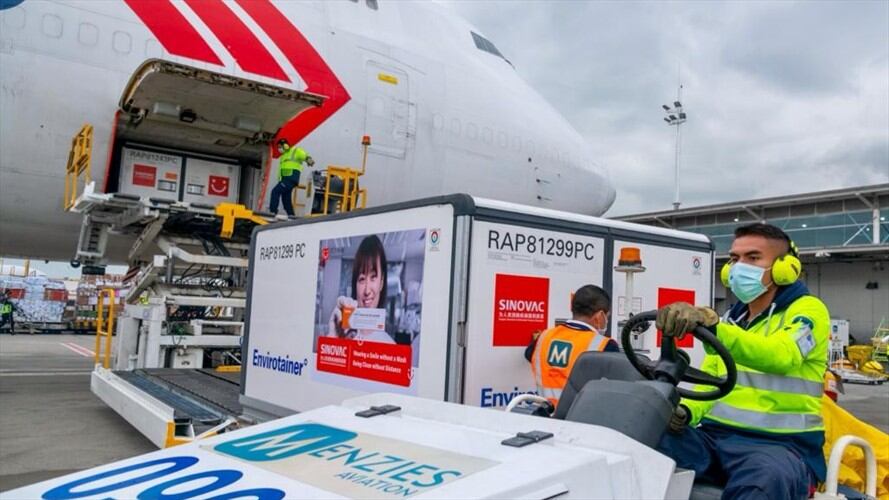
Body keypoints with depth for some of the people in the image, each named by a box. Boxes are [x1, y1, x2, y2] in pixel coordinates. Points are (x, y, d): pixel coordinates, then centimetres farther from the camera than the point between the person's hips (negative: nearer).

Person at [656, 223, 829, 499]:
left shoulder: (808, 309, -1)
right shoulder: (730, 319, 20)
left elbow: (779, 356, -24)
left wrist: (711, 325, -41)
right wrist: (685, 411, -4)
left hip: (781, 444, -5)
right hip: (714, 435, 5)